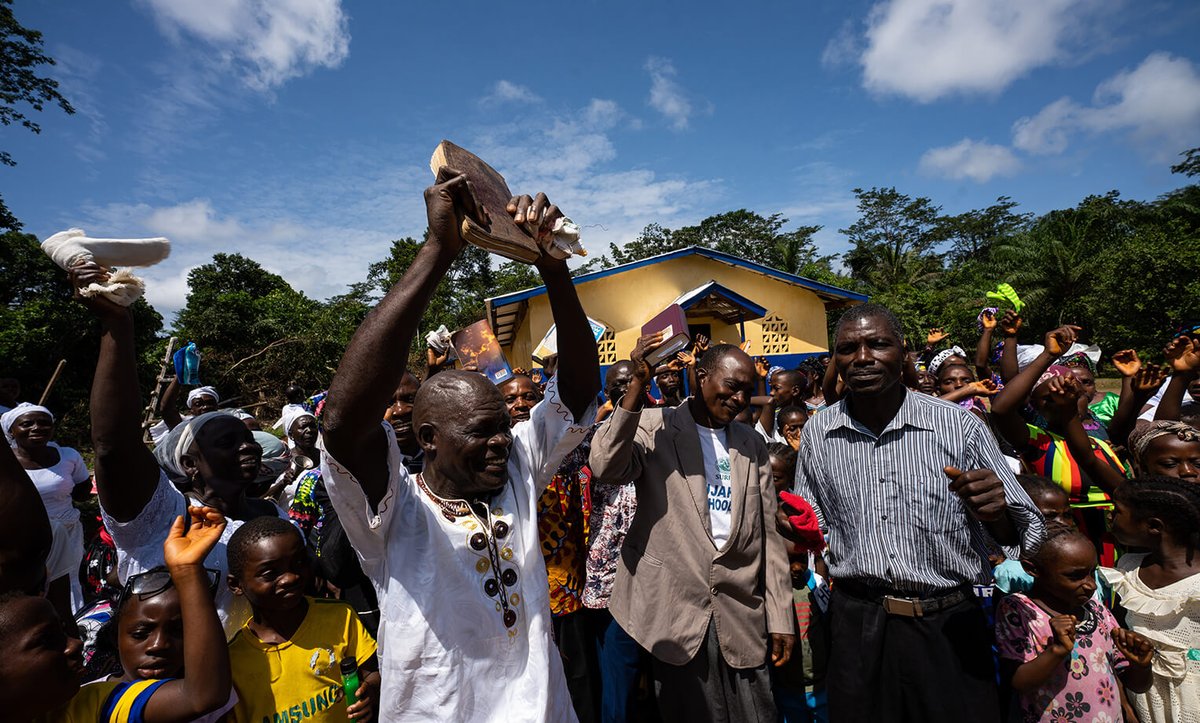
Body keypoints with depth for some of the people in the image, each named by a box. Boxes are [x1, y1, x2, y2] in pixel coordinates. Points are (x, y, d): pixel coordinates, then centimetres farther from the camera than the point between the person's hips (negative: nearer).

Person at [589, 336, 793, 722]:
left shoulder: (753, 445, 10)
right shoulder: (654, 426, -4)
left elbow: (768, 535, 10)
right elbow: (605, 469, -23)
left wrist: (779, 617, 7)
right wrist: (637, 385, -26)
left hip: (742, 616, 4)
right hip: (675, 609, -3)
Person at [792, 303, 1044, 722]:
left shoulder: (960, 426, -9)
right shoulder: (817, 435, -2)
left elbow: (1024, 534, -4)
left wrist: (995, 514, -25)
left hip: (948, 625, -1)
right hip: (857, 624, 2)